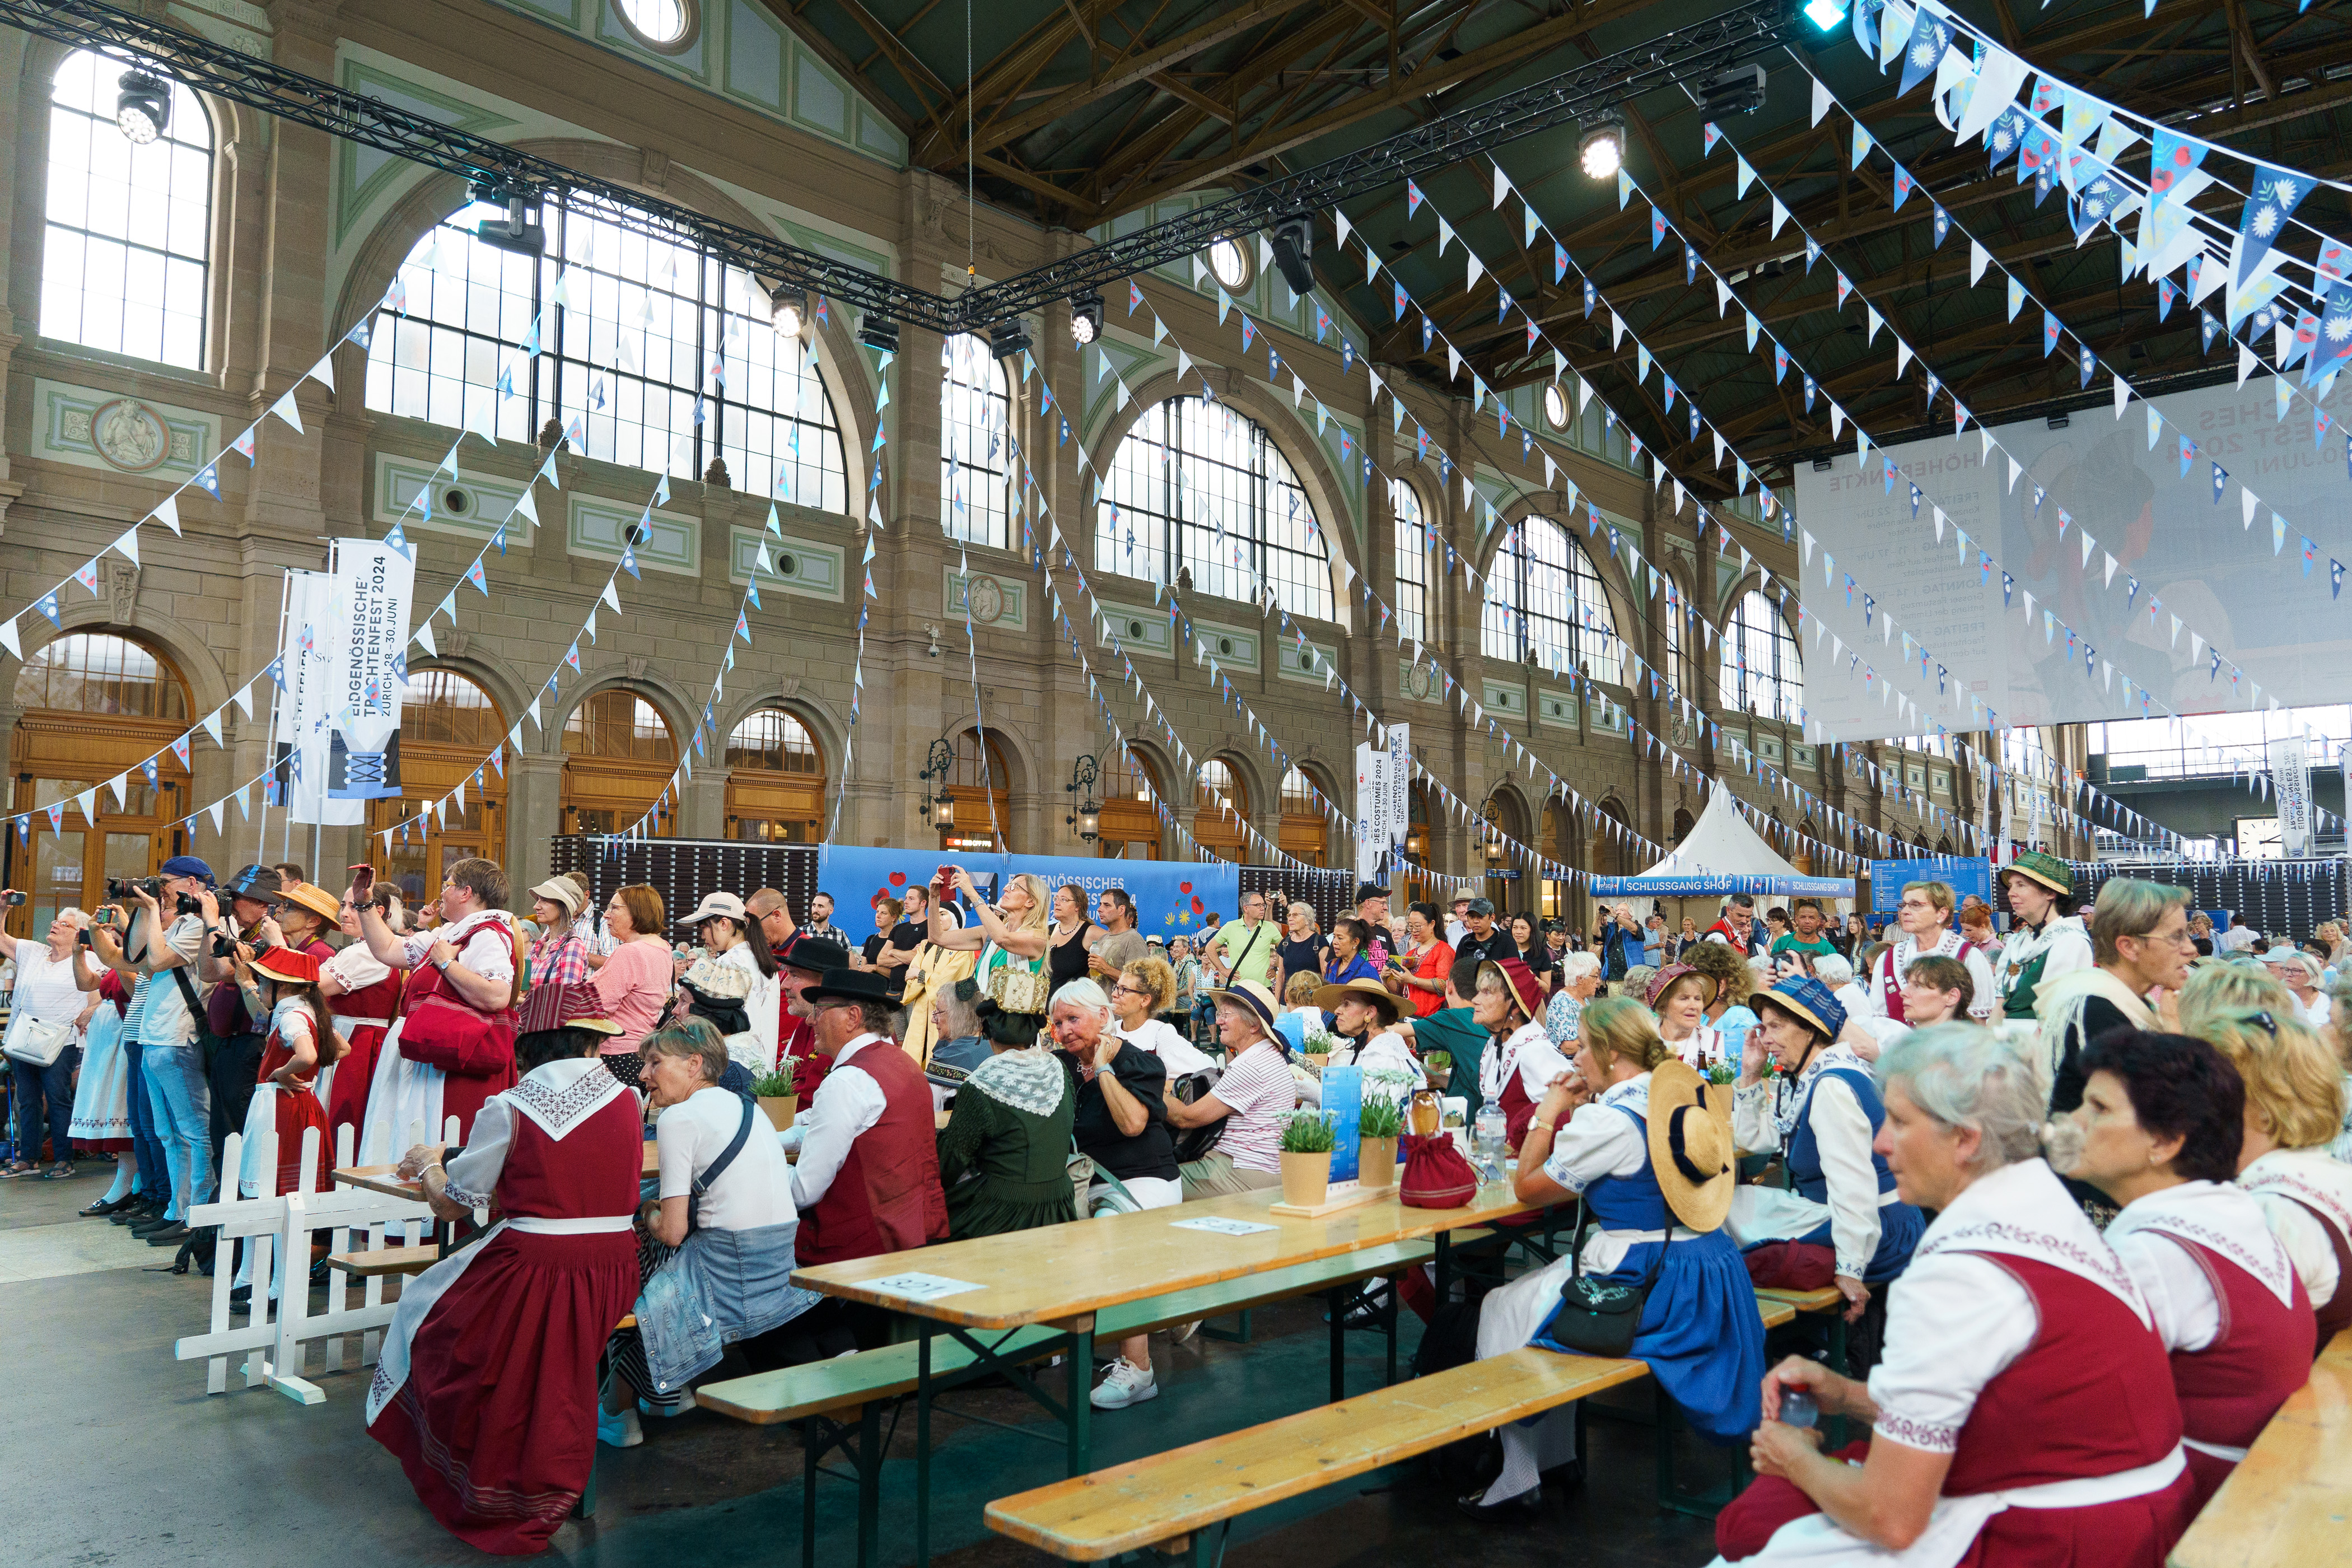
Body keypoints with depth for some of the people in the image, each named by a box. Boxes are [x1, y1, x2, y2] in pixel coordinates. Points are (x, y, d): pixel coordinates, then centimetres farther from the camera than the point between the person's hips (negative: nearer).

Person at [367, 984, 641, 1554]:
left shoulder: (508, 1110, -10)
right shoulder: (626, 1100, 1)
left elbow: (450, 1205, 0)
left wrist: (429, 1163, 21)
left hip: (529, 1277, -4)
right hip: (612, 1277, 4)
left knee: (421, 1304, 24)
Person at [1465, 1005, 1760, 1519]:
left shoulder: (1606, 1119, -20)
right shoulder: (1686, 1096, 4)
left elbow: (1527, 1187, -8)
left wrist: (1549, 1115, 1)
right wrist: (1577, 1113, 11)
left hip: (1645, 1283, -9)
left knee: (1500, 1312, 10)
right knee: (1546, 1284, 28)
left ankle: (1518, 1483, 15)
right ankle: (1559, 1456, 34)